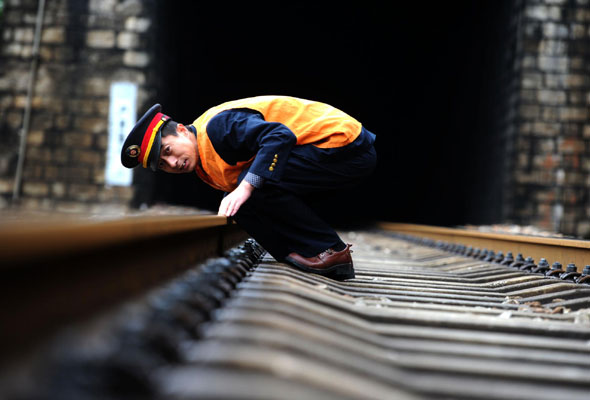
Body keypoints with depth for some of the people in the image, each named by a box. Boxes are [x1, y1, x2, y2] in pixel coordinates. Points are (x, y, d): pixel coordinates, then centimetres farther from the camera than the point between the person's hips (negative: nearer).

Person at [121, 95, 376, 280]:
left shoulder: (217, 124, -18)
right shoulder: (205, 165, 11)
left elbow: (279, 135, -30)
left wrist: (247, 186, -35)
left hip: (344, 141, -9)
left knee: (259, 184, -23)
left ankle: (331, 250, -13)